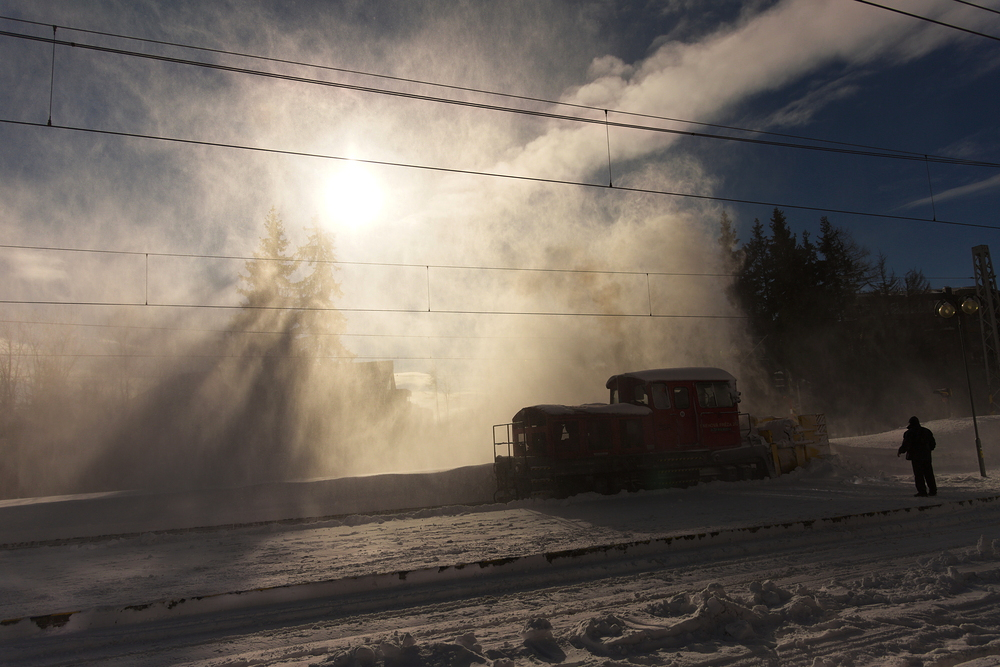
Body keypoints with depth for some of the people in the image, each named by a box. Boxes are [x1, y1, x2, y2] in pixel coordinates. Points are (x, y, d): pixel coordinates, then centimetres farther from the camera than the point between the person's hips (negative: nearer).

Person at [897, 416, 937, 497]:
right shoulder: (927, 431, 10)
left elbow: (905, 445, -12)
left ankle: (922, 492, -5)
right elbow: (933, 444, 17)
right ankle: (933, 491, 19)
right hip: (927, 456, 6)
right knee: (929, 474, 14)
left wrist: (899, 452, 4)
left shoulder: (909, 433, -9)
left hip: (916, 457, -6)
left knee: (918, 475, -2)